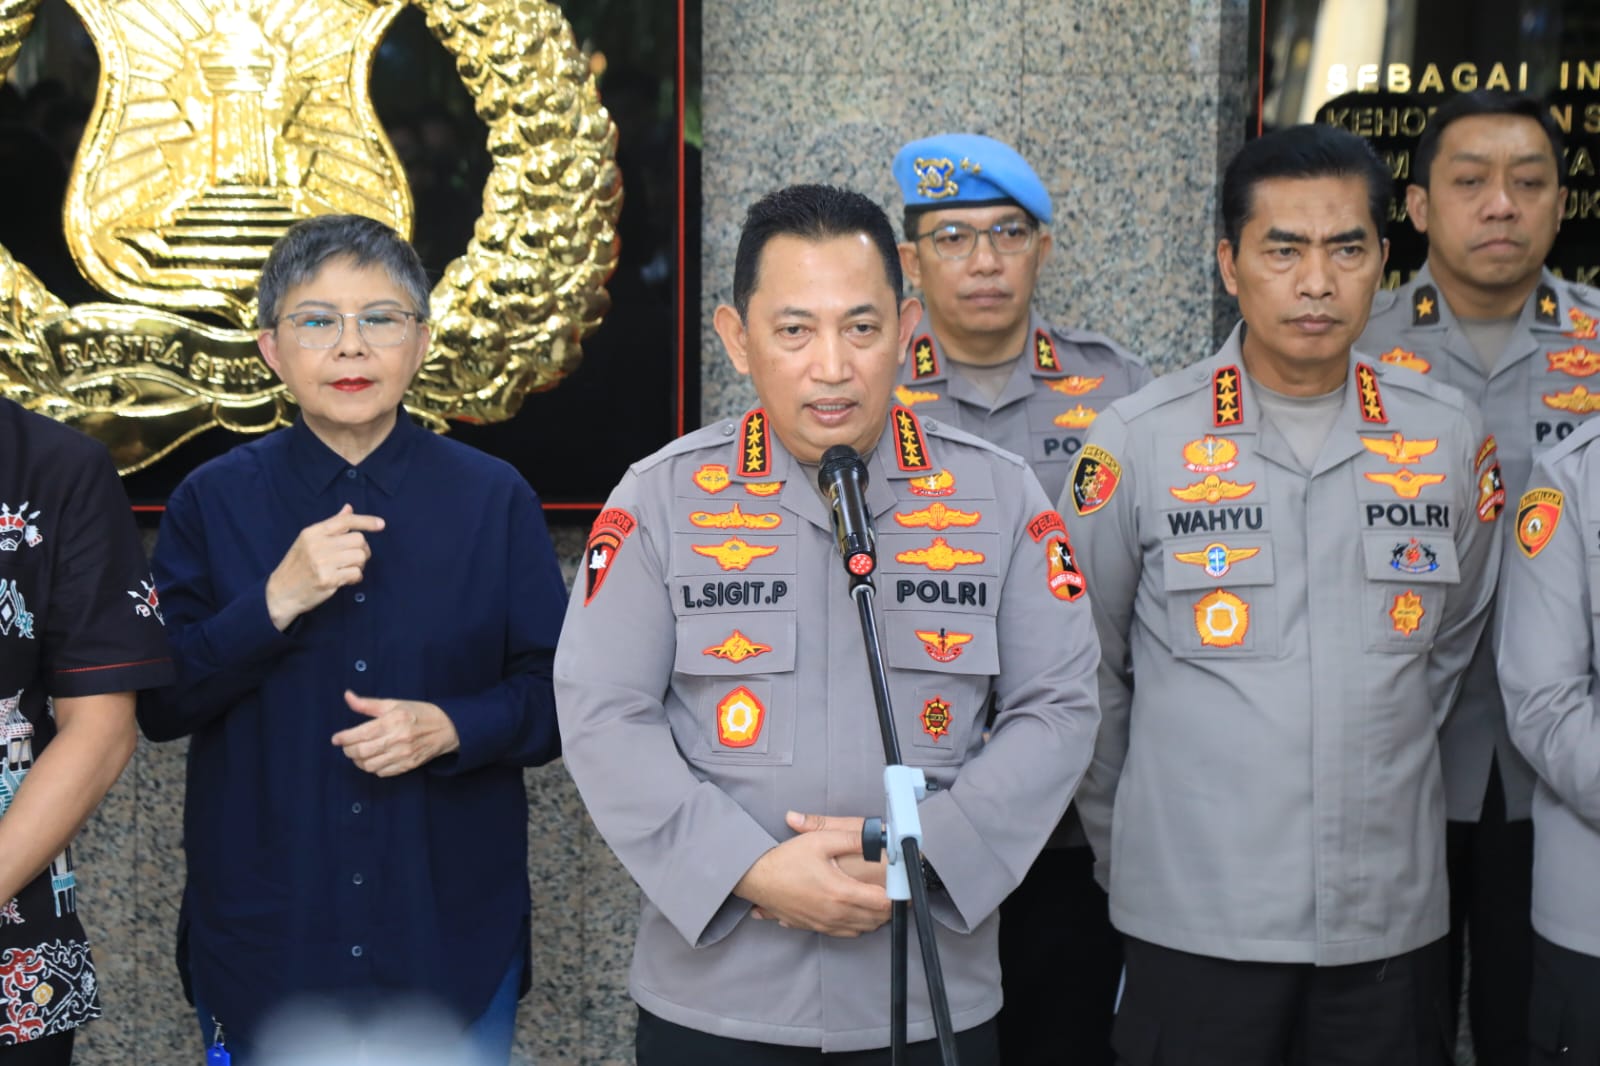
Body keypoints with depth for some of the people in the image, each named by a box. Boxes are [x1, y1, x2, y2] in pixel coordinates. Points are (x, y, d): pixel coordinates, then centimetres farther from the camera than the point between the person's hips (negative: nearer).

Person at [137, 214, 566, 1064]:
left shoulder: (493, 499, -1)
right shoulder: (213, 502, 0)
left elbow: (557, 695, 1)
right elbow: (157, 703, -5)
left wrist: (451, 729, -18)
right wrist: (276, 601, -19)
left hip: (453, 926, 0)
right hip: (261, 935, 0)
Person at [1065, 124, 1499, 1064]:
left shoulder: (1448, 437, 2)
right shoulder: (1138, 440, -5)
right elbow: (1087, 668, 4)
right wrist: (1124, 841, 9)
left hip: (1393, 915, 3)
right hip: (1194, 918, -2)